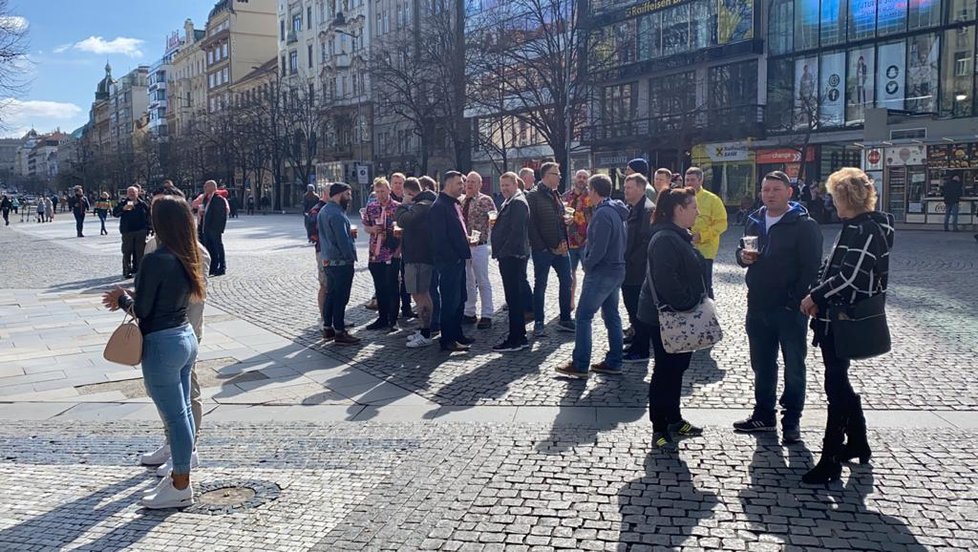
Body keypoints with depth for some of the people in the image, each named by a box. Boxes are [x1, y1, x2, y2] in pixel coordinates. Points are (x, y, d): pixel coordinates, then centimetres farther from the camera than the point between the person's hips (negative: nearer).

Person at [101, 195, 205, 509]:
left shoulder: (157, 260, -21)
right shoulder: (189, 257, 4)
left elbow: (141, 310, -15)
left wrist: (121, 298, 4)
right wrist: (130, 298, 12)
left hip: (162, 344, -9)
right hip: (186, 338, 9)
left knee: (175, 415, 1)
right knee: (183, 411, 16)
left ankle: (181, 488, 12)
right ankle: (181, 475, 29)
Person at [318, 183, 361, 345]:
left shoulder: (323, 211, 13)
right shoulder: (337, 214, -19)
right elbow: (343, 240, -22)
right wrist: (351, 257, -13)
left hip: (328, 261, 10)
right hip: (341, 262, -10)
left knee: (330, 295, 16)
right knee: (341, 297, -4)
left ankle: (327, 328, 23)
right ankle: (340, 333, 1)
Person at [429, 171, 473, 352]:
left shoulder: (455, 204, 16)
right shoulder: (439, 207, -14)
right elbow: (440, 237, -19)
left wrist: (465, 244, 11)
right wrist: (454, 256, -18)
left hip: (458, 260, 10)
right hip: (448, 262, -10)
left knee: (459, 300, 15)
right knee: (450, 301, -5)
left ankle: (457, 335, 25)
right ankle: (447, 341, 2)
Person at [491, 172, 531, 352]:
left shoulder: (518, 202, -12)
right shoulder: (507, 203, 19)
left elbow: (516, 231, -20)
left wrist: (503, 251, -19)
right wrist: (496, 224, 8)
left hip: (513, 256, -11)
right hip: (508, 256, 11)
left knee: (513, 298, -7)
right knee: (514, 298, 15)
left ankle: (517, 339, -3)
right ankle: (519, 335, 23)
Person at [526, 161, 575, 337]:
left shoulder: (555, 195, 13)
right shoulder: (533, 196, -9)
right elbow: (531, 225, -13)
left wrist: (564, 240, 1)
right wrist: (543, 247, -15)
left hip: (560, 248, 7)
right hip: (543, 250, -7)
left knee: (566, 282, 8)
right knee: (540, 286, 2)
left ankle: (565, 320, 19)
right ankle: (538, 323, 11)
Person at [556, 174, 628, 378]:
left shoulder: (603, 214, -19)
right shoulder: (616, 211, 12)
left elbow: (599, 248, -24)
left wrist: (587, 264, -8)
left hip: (601, 272, -10)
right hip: (616, 270, 10)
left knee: (583, 316, -4)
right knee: (611, 316, 13)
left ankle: (580, 365, -2)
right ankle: (614, 363, 19)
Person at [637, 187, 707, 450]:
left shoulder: (680, 236, 13)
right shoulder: (665, 239, -21)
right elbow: (666, 280, -28)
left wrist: (694, 304, 13)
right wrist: (688, 305, -21)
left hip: (680, 314, 10)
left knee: (677, 367, 18)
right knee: (666, 370, -2)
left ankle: (674, 419, 31)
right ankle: (659, 430, 8)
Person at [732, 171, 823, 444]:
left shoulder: (804, 225, -9)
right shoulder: (754, 220, 10)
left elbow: (811, 267, -13)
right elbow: (742, 252, 20)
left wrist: (797, 299, -19)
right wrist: (743, 256, -4)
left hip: (790, 308, -6)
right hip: (758, 306, 6)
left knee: (794, 366, 6)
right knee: (762, 364, 15)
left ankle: (792, 419, 17)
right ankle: (764, 415, 28)